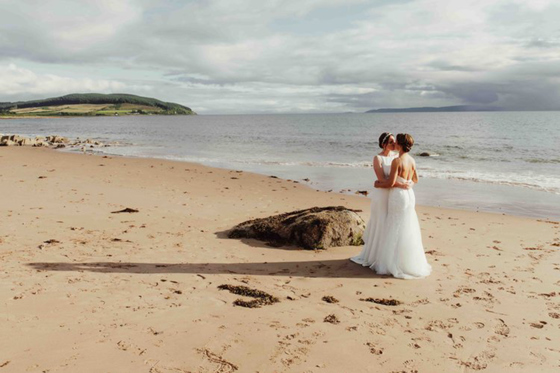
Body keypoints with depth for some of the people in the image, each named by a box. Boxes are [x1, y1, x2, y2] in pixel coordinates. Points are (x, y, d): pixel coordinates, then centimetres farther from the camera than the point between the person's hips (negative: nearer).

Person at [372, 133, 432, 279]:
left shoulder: (397, 161, -17)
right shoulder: (412, 160, 6)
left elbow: (390, 183, -19)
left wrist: (378, 184, -1)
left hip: (398, 195, -7)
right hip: (410, 194, 7)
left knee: (396, 230, 1)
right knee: (408, 230, 14)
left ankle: (395, 263, 7)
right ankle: (410, 262, 21)